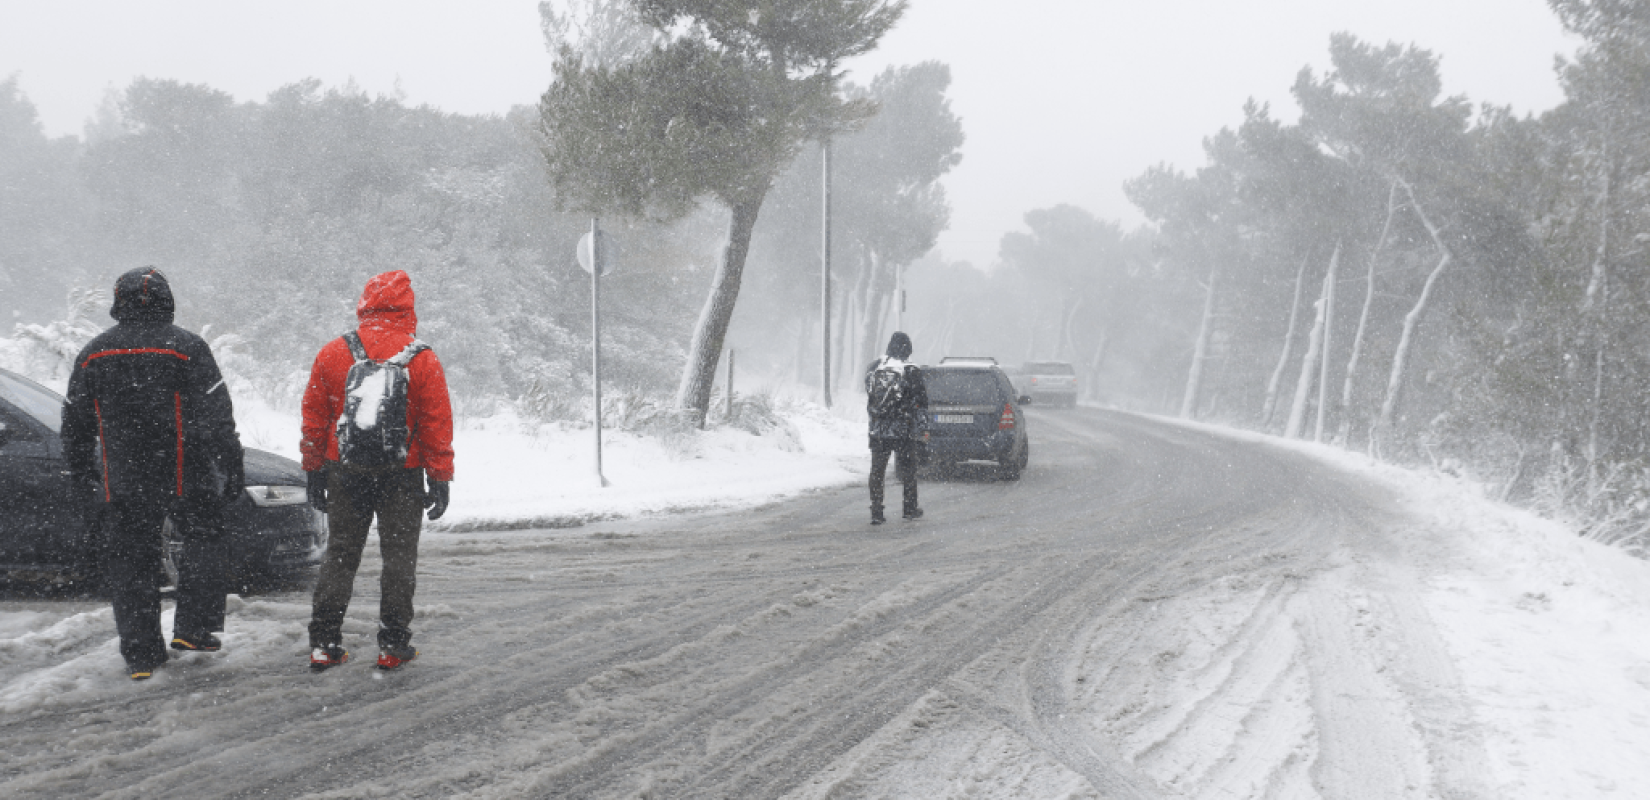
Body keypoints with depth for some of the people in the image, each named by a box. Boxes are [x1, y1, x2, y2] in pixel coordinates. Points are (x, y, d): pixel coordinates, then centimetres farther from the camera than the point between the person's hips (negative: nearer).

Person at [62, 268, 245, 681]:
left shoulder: (93, 354, 6)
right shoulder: (186, 348, -6)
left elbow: (75, 426, 12)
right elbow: (218, 418, -9)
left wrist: (84, 482, 21)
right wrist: (232, 471, -3)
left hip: (123, 483, 3)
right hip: (185, 477, -3)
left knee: (131, 561, 8)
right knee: (203, 540, 15)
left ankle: (141, 654, 7)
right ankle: (193, 627, 7)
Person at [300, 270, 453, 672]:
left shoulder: (332, 354, 1)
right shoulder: (422, 360, -6)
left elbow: (314, 417, 5)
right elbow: (438, 423, -5)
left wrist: (315, 472, 13)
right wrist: (440, 479, 1)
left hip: (344, 472, 2)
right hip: (402, 474, -2)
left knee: (340, 555, 10)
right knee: (399, 556, 6)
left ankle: (324, 642, 8)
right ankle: (393, 645, 5)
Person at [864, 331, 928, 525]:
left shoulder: (874, 369, 2)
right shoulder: (911, 372, -10)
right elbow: (921, 403, -6)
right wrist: (923, 429, 1)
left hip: (877, 430, 3)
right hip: (903, 432, -3)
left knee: (877, 471, 7)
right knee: (907, 470, 12)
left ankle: (876, 513, 4)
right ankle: (910, 509, 19)